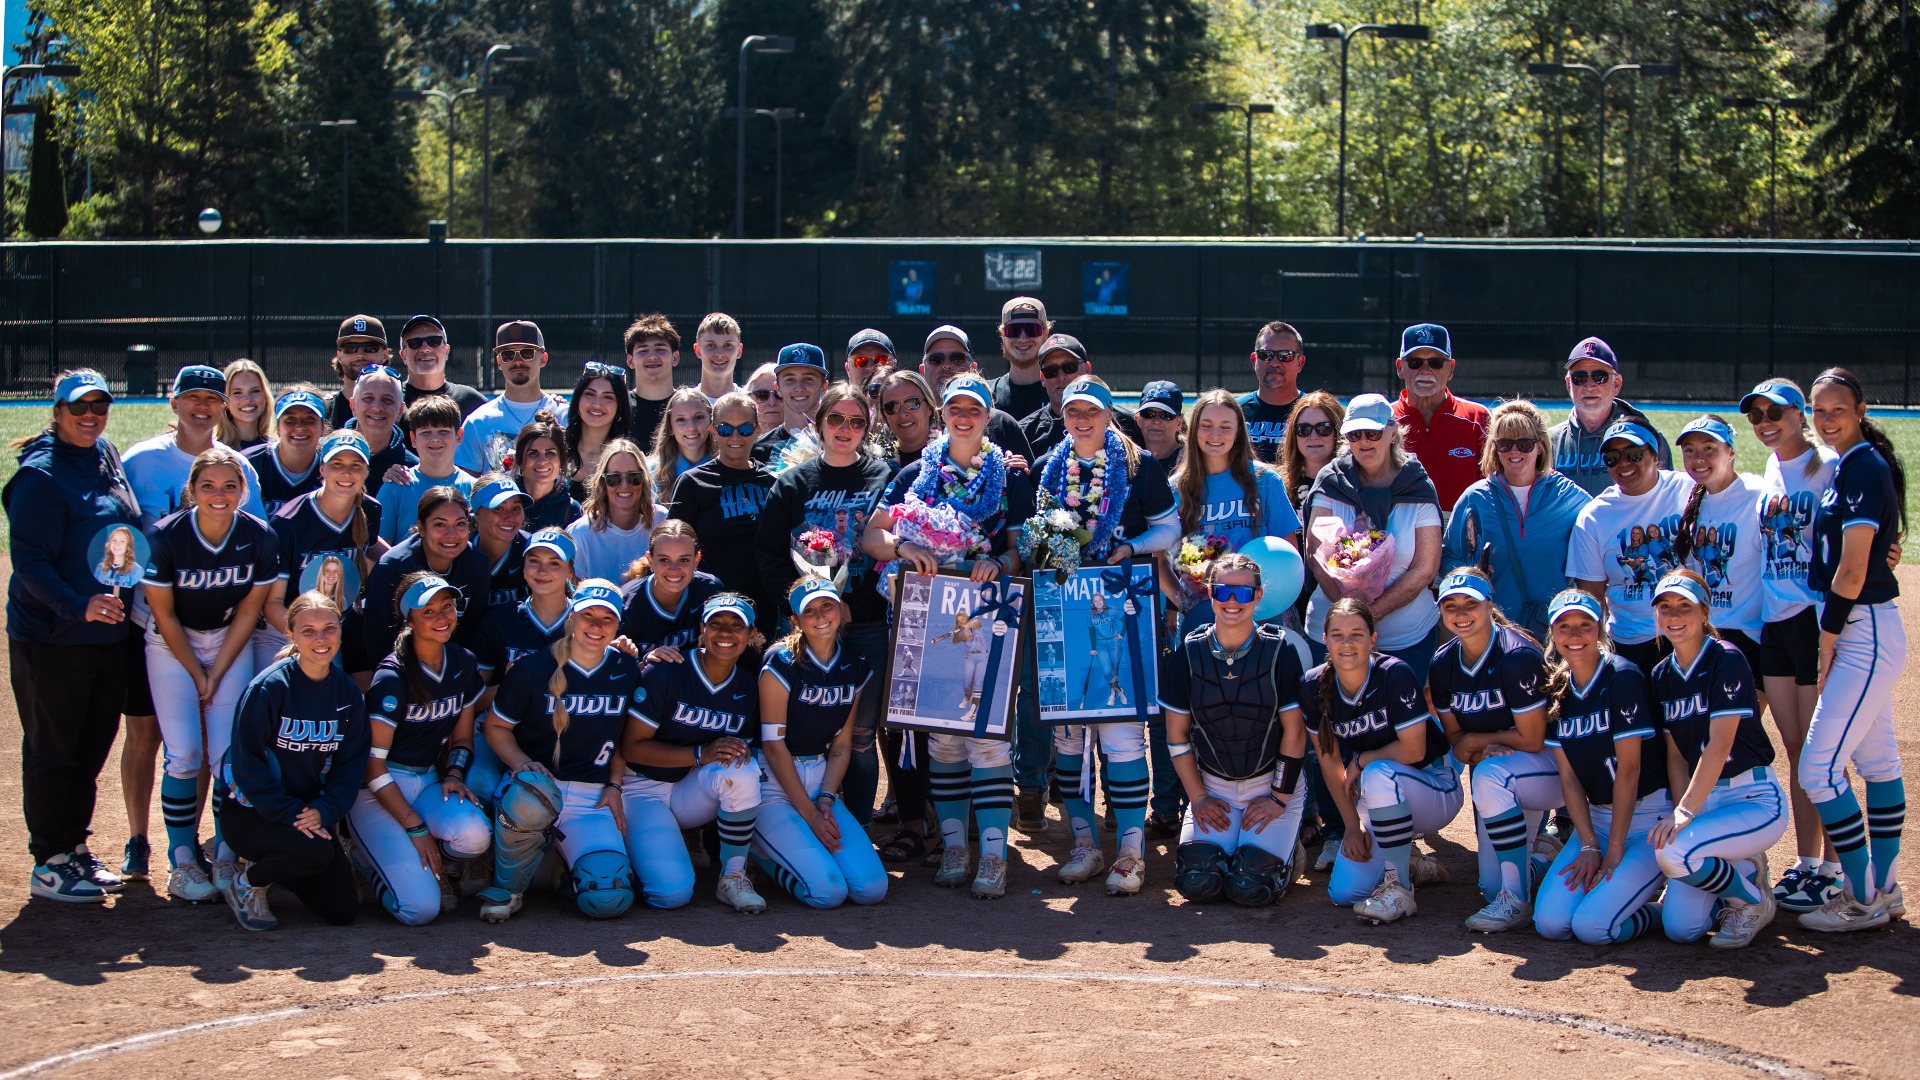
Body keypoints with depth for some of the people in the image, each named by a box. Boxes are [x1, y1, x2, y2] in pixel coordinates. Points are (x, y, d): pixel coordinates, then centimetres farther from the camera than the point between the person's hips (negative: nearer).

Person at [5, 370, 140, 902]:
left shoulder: (108, 458, 8)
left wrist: (128, 601, 7)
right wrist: (78, 607, -31)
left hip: (110, 634, 7)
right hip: (53, 639, -7)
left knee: (93, 747, 14)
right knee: (52, 752, 3)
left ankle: (76, 848, 27)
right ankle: (49, 864, 13)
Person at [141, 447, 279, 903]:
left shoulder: (260, 537, -15)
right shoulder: (165, 536, -21)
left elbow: (249, 611, -4)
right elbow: (164, 615, -10)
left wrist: (216, 674, -6)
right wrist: (196, 675, -7)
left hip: (230, 642, 2)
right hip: (172, 644, -1)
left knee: (230, 754, -10)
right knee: (184, 755, -11)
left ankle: (226, 857, 3)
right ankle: (182, 862, 0)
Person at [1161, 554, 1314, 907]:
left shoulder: (1281, 650, -10)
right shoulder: (1186, 654, -5)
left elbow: (1294, 730, -7)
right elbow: (1177, 733, 2)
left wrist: (1279, 798, -8)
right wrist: (1197, 796, -2)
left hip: (1272, 783, -2)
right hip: (1213, 787, 2)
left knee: (1251, 888, -17)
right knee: (1196, 883, -16)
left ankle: (1287, 845, 15)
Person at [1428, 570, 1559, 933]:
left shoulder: (1518, 656, -22)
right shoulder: (1443, 664, -3)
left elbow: (1532, 740, -20)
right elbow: (1458, 742, 2)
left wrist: (1475, 741, -10)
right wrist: (1485, 748, -19)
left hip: (1551, 768, -7)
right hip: (1505, 783, 7)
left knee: (1489, 776, -37)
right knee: (1491, 887, 3)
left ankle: (1517, 899, -29)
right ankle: (1540, 851, 36)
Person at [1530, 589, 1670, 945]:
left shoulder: (1622, 677, -14)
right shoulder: (1556, 691, 5)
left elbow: (1628, 768, -16)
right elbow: (1568, 776, 2)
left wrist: (1615, 849, -15)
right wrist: (1589, 845, -8)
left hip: (1649, 819, -6)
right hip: (1596, 819, 6)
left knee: (1592, 925, -21)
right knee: (1550, 923, -12)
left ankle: (1671, 906, 6)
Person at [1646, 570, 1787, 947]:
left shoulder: (1727, 661, -12)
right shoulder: (1662, 676, 8)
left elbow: (1719, 744, -19)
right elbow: (1676, 756, 7)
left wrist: (1686, 812, -26)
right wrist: (1682, 814, -8)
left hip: (1755, 800, -6)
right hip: (1704, 800, 6)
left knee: (1672, 851, -31)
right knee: (1681, 927, -12)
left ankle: (1754, 900, -2)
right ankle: (1743, 869, 19)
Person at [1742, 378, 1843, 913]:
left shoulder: (1829, 468, -7)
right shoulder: (1769, 474, 15)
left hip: (1815, 619, -7)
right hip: (1772, 621, 7)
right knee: (1795, 747, 11)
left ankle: (1833, 868, 4)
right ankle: (1805, 863, 18)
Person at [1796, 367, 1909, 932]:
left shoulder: (1864, 467, -16)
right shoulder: (1849, 467, 12)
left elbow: (1852, 572, -19)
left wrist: (1824, 647, -14)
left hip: (1865, 634, -10)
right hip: (1863, 634, 10)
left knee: (1819, 769, -9)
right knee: (1877, 762, 15)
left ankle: (1863, 901, -1)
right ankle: (1882, 888, 23)